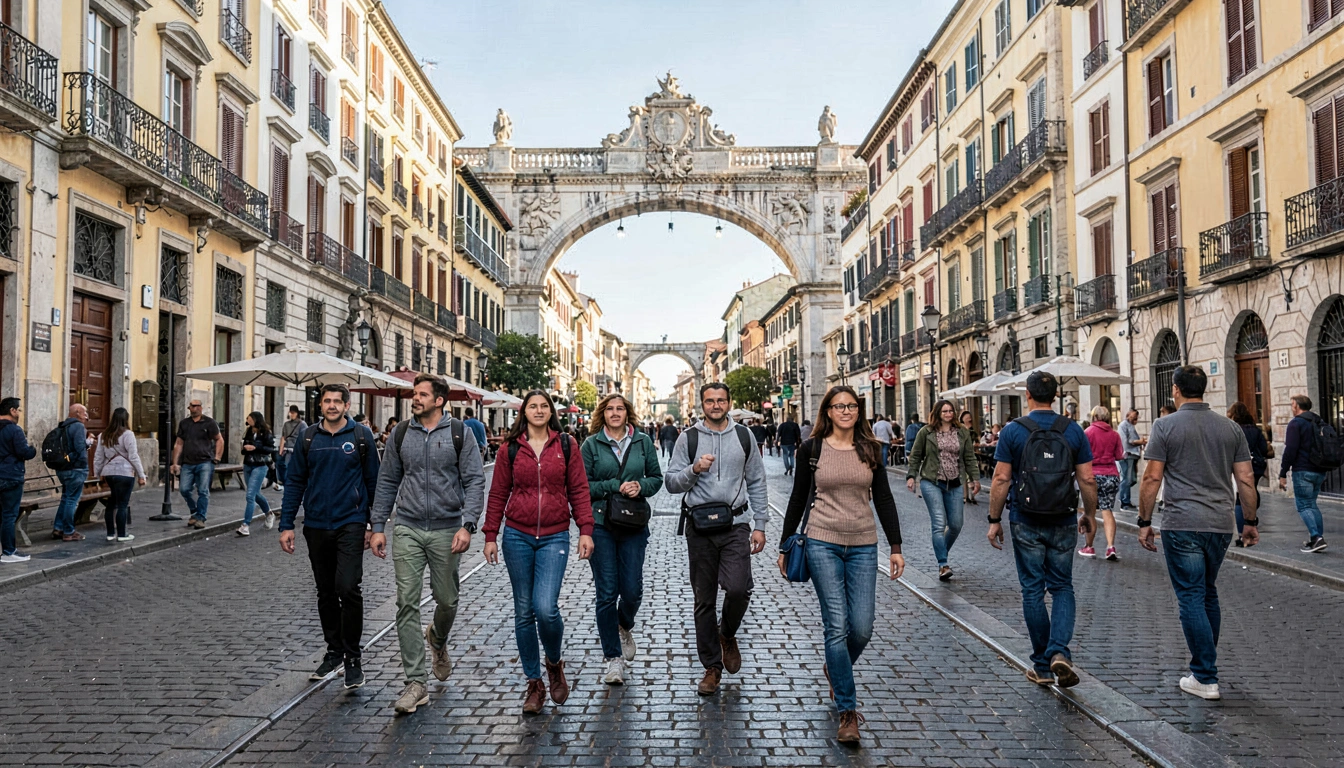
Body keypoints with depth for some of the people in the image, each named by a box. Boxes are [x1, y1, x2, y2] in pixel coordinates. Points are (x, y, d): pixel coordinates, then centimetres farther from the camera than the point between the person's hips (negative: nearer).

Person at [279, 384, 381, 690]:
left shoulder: (361, 436, -1)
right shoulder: (308, 438, 6)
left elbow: (374, 481, 3)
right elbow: (294, 481, 8)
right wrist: (286, 524, 2)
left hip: (350, 524, -3)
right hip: (316, 526, 4)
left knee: (347, 588, -14)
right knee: (326, 593, 13)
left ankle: (352, 658, -1)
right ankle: (334, 651, 27)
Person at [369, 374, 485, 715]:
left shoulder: (460, 434, -2)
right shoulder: (400, 434, 6)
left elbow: (474, 481, -5)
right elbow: (387, 482, 11)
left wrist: (467, 525, -15)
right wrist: (378, 526, 5)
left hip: (446, 530, -1)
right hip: (407, 530, 2)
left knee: (447, 600, 10)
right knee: (407, 603, -4)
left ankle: (437, 640, 45)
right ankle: (416, 683, 3)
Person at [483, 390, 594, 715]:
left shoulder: (566, 445, 3)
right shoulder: (511, 449, 5)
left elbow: (579, 489, 3)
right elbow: (498, 494, 8)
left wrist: (586, 530, -4)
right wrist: (490, 536, 3)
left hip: (554, 537, -2)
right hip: (517, 536, 2)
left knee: (546, 608, -14)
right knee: (524, 611, 6)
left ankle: (554, 663, 17)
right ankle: (534, 684, 20)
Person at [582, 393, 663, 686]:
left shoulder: (643, 442, 7)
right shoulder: (591, 445, 1)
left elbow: (656, 478, 11)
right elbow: (583, 485, -3)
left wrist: (641, 486, -9)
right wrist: (616, 487, -13)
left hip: (634, 525, 2)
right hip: (600, 524, -2)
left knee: (633, 590, 0)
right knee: (607, 592, -1)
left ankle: (624, 627, 36)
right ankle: (613, 658, 11)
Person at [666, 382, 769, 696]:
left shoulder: (744, 436, 8)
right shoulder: (688, 438, 4)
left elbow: (756, 483, 10)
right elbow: (672, 482, 2)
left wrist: (760, 525, 5)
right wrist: (694, 469, -16)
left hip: (735, 523, 0)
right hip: (699, 526, 0)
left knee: (738, 588, -17)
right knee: (704, 599, 7)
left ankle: (727, 634, 17)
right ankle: (712, 666, 22)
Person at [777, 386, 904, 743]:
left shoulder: (870, 449, 6)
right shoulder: (812, 448, 0)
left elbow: (884, 499, 8)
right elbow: (798, 498, 6)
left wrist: (895, 547, 4)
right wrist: (785, 546, 7)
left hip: (863, 546, 2)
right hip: (822, 543, -2)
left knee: (862, 629, 1)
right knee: (837, 626, -4)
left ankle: (835, 670, 35)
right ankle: (848, 711, 7)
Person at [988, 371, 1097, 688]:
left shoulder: (1013, 430, -6)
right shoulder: (1073, 430, -1)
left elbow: (1001, 480, -8)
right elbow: (1087, 479, 1)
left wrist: (994, 520, 0)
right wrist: (1090, 514, 15)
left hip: (1026, 523, -1)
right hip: (1063, 523, 2)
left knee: (1033, 591, 8)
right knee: (1062, 587, 14)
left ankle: (1042, 665, 15)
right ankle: (1059, 652, -6)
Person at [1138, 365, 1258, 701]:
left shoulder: (1165, 426, -6)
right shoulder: (1231, 428, 8)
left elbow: (1152, 478, -9)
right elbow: (1245, 480, 7)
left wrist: (1144, 522, -2)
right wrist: (1251, 521, 17)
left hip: (1181, 525, -5)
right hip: (1220, 525, 5)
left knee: (1192, 599, 0)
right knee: (1209, 594, 20)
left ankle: (1205, 678, 2)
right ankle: (1207, 661, 31)